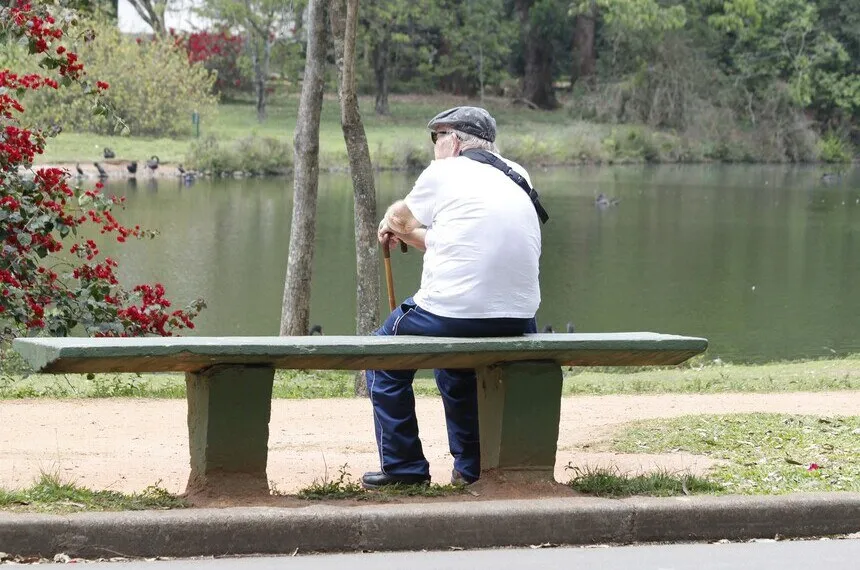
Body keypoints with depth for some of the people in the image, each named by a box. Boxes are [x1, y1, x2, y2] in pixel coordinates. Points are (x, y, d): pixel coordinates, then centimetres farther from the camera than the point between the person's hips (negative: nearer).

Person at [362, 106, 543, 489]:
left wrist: (391, 223, 43)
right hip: (518, 323, 6)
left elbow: (398, 217, 18)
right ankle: (470, 467, 32)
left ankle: (403, 467, 15)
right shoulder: (518, 177, 16)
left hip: (452, 311, -6)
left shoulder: (444, 172, 1)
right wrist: (410, 234, 40)